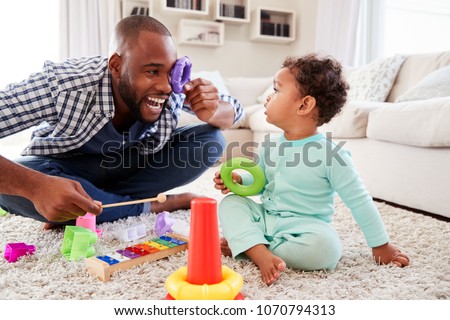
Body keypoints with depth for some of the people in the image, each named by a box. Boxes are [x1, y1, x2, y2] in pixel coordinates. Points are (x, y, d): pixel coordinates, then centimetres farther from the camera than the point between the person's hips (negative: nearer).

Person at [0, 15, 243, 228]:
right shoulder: (61, 84, -33)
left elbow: (233, 109, -9)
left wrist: (212, 112, -32)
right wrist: (36, 186, -53)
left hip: (132, 168, 3)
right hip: (64, 171, -3)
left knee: (211, 141, -17)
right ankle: (151, 207, -19)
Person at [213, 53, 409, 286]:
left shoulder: (330, 154, -16)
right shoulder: (270, 146, 2)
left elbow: (359, 202, -10)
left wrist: (381, 246, -3)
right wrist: (239, 179, -3)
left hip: (302, 228, -5)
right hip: (264, 217, 6)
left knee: (326, 247, -34)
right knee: (230, 203, -12)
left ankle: (245, 245, -21)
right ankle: (262, 255, -32)